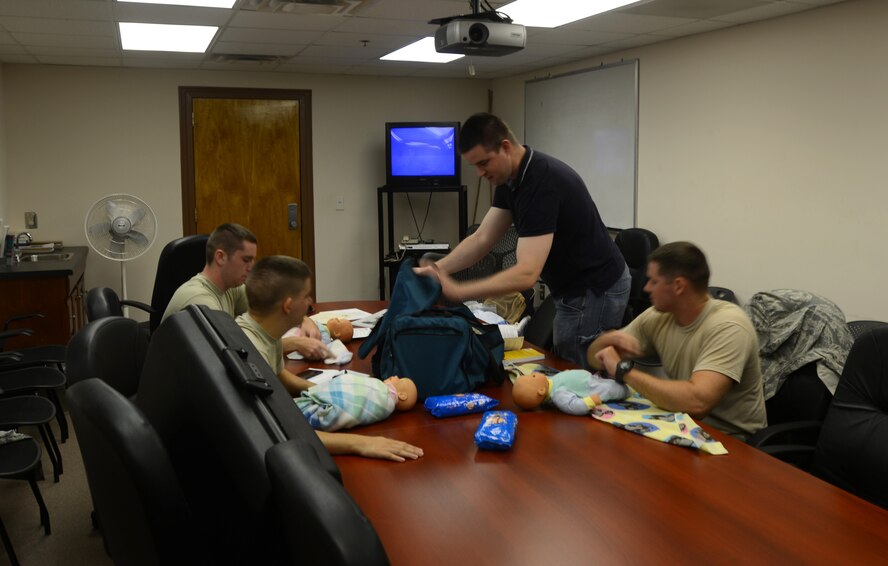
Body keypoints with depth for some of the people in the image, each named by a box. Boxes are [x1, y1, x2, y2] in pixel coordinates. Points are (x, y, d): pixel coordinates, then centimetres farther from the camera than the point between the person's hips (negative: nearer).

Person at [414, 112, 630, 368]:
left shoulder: (543, 182, -28)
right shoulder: (510, 177, 1)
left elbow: (526, 274, -33)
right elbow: (482, 238, 2)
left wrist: (456, 291, -35)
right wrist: (435, 269, -11)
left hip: (595, 291, -9)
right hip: (574, 288, 9)